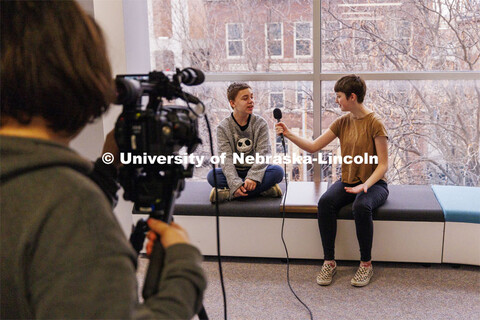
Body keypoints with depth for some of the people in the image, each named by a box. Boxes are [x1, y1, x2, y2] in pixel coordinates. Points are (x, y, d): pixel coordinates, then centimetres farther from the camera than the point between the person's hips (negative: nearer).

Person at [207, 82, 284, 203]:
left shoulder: (260, 123, -1)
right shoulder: (223, 127, -4)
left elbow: (263, 154, -10)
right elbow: (226, 158, -14)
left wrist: (253, 177, -28)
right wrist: (235, 183, -30)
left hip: (254, 171, 1)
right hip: (235, 173, -1)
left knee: (277, 171, -28)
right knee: (212, 175, -30)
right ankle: (263, 189, -30)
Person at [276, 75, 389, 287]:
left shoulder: (374, 123, -12)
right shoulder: (343, 122, 7)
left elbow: (383, 164, -13)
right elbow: (313, 146, 7)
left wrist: (365, 185, -27)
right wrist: (289, 134, -4)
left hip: (373, 183, -5)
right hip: (347, 181, 5)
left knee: (361, 206, -37)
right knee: (325, 202, -26)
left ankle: (366, 263, -17)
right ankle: (329, 262, -16)